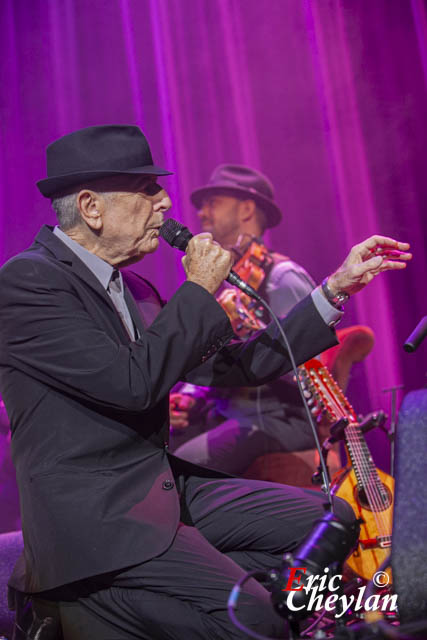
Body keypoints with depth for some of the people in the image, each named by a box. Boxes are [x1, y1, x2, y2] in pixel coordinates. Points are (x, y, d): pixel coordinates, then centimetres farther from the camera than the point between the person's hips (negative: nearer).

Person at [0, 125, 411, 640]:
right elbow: (134, 382, -22)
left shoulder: (132, 288, 14)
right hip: (93, 517, -9)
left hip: (168, 489, 9)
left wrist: (337, 286, 12)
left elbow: (235, 366, 13)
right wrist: (200, 290, -10)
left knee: (330, 522, 0)